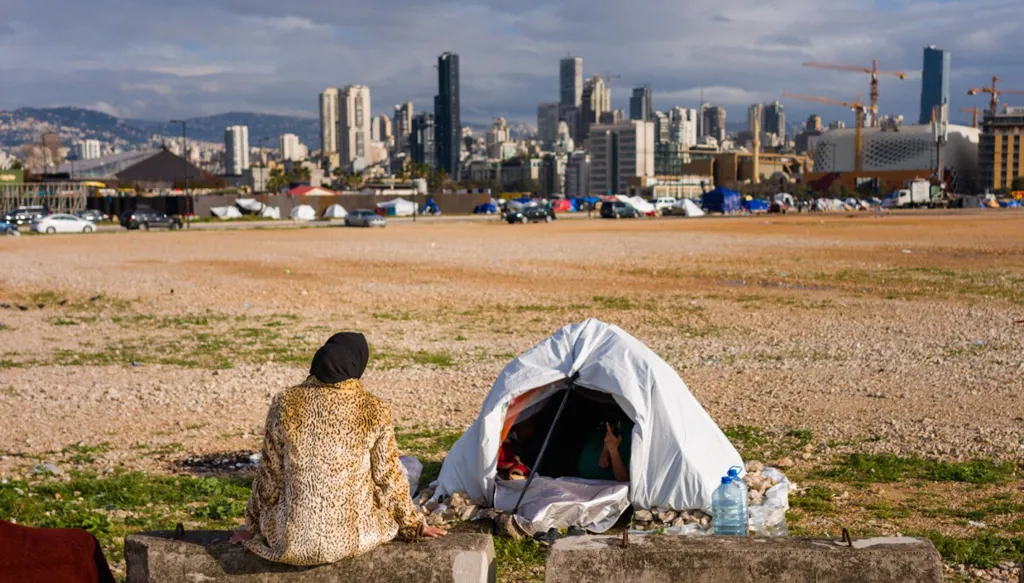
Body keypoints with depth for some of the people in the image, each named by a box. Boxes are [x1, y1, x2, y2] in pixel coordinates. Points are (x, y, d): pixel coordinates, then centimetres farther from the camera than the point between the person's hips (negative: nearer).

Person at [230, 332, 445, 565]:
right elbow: (389, 477, -1)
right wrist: (413, 525, 16)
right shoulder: (374, 410, -10)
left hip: (292, 539, 2)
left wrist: (253, 527, 18)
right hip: (354, 536, -1)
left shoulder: (285, 404, -7)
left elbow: (270, 476, 2)